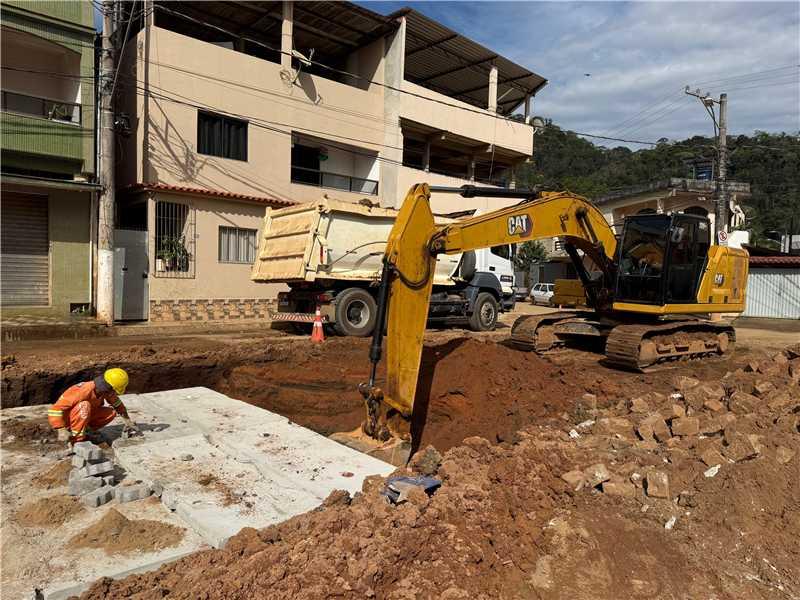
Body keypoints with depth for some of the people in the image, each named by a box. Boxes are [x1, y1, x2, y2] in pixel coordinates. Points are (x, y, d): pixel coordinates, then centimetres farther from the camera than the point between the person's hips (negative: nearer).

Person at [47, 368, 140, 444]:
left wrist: (127, 421, 2)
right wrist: (62, 430, -39)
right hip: (66, 420, -7)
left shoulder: (106, 390, -12)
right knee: (84, 406, -36)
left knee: (111, 412, -9)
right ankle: (77, 439, -25)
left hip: (83, 417, 7)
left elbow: (117, 403, 6)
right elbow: (55, 409, -33)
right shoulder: (83, 391, -34)